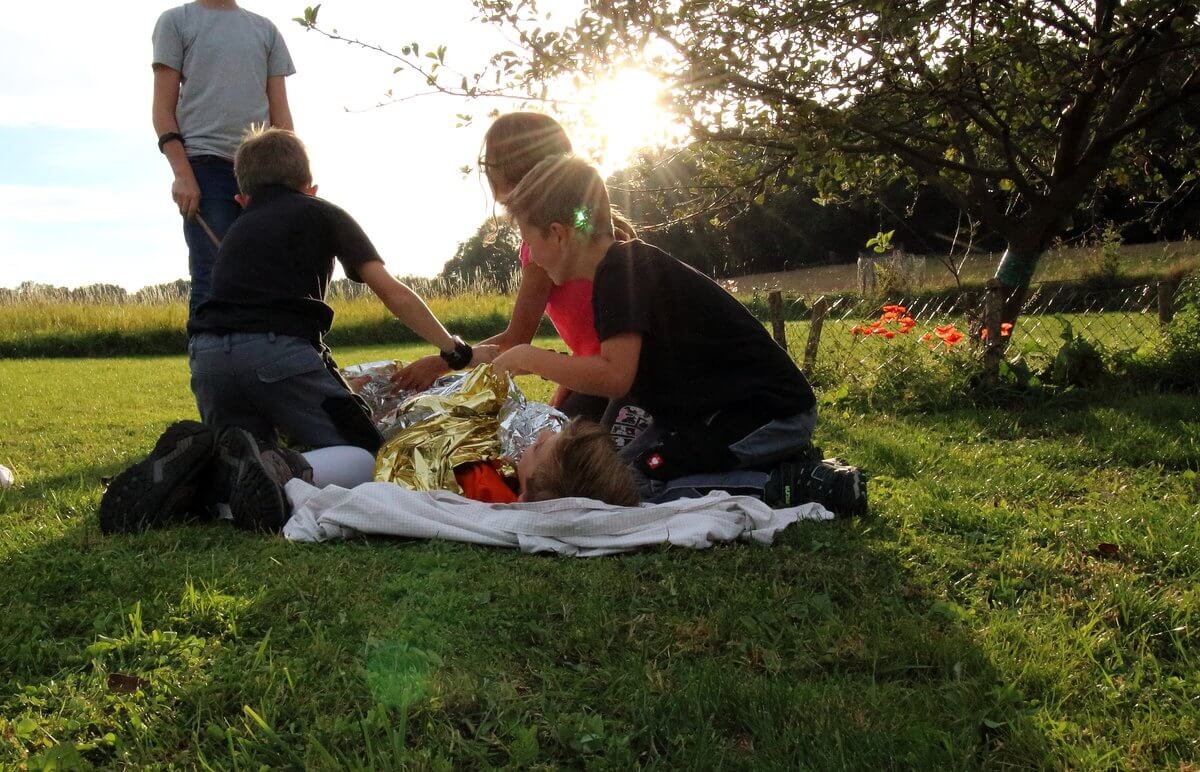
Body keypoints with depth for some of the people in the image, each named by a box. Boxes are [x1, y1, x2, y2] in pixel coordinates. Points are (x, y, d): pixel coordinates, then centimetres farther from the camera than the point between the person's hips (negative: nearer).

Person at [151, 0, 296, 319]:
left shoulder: (266, 30, 20)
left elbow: (280, 112, 15)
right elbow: (163, 110, 4)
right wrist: (182, 173, -9)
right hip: (206, 164, -3)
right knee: (213, 281, -10)